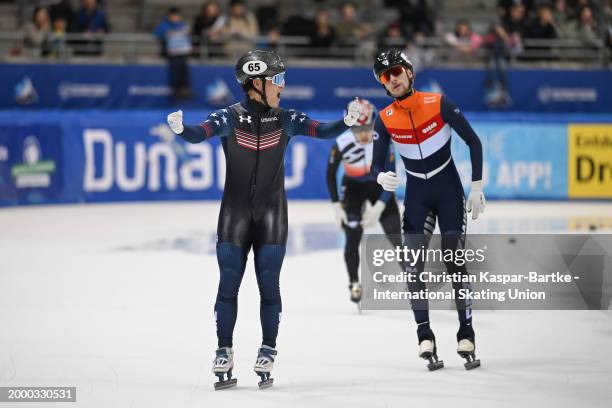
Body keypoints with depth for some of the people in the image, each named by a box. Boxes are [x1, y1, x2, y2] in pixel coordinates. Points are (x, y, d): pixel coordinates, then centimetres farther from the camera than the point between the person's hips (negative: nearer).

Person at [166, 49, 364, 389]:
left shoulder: (286, 119, 1)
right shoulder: (231, 117, -5)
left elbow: (323, 132, -7)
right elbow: (199, 135, -19)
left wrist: (348, 121, -25)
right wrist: (180, 129, -40)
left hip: (271, 214, 1)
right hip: (235, 212, -1)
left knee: (268, 283, 0)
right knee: (228, 283, -1)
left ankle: (268, 352, 11)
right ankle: (225, 354, 7)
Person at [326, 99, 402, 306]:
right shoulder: (342, 144, -27)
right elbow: (330, 174, -11)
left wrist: (379, 207, -26)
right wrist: (336, 206, -12)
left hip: (379, 186, 0)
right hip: (353, 187, 0)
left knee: (395, 234, -5)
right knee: (353, 236, -11)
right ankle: (354, 284, 3)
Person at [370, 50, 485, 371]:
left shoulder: (439, 104, -13)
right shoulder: (385, 120, -6)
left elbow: (473, 143, -5)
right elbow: (376, 164, -1)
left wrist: (477, 188, -7)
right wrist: (381, 177, -25)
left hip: (449, 191, -2)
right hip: (416, 196, 2)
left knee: (455, 263, -6)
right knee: (413, 267, -9)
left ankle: (466, 336, 2)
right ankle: (425, 338, -3)